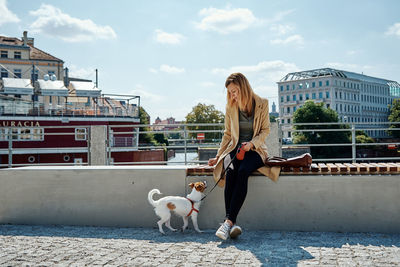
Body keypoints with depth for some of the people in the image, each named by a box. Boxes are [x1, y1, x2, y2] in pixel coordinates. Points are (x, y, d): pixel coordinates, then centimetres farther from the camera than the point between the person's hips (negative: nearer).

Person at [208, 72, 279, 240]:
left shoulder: (262, 104, -1)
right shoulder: (230, 107, 7)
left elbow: (265, 130, 3)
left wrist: (252, 143, -15)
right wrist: (218, 156, 7)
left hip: (255, 150, -2)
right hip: (235, 149, 2)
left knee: (242, 172, -35)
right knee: (230, 172, -32)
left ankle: (229, 221, -38)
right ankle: (232, 225, -37)